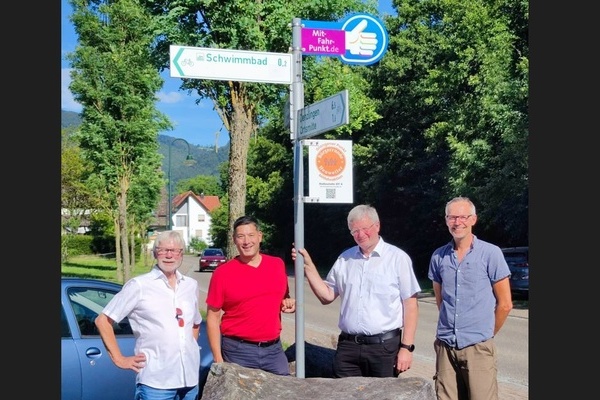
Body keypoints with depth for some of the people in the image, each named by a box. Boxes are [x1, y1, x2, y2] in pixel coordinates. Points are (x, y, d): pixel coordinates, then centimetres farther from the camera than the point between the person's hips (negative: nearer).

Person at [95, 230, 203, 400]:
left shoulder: (191, 285, 11)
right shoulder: (139, 285, -4)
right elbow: (103, 321, -2)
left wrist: (191, 347, 13)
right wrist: (119, 359, -5)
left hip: (190, 377, 5)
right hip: (155, 381, -5)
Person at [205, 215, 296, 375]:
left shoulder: (278, 265, 5)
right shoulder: (222, 273, -5)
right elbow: (213, 318, -3)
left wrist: (289, 303, -3)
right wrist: (218, 360, -7)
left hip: (274, 349, 3)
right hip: (238, 351, -3)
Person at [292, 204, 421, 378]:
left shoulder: (397, 258, -2)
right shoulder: (344, 259, 12)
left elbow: (411, 305, -3)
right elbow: (327, 296, 13)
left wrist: (406, 347, -9)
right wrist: (308, 266, 3)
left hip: (384, 346, -4)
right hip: (348, 346, 4)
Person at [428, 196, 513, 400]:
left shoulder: (490, 253, -4)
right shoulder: (438, 256, 7)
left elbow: (505, 304, 1)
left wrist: (487, 334, 8)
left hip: (478, 347, -3)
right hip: (445, 346, 4)